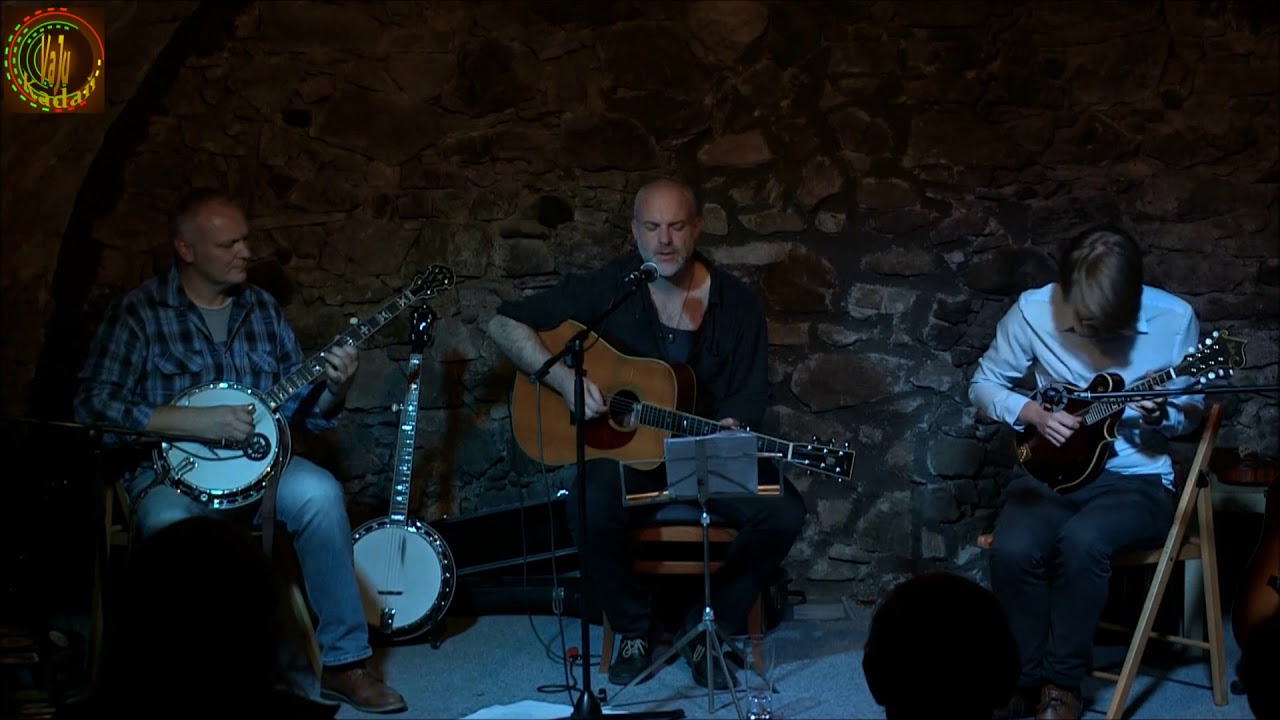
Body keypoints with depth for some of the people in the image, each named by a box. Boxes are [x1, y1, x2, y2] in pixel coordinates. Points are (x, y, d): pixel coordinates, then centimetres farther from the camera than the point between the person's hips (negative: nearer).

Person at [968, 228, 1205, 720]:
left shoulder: (1174, 318, -9)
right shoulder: (1033, 310, -7)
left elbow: (1192, 412, 4)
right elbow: (983, 385, 6)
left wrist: (1160, 416, -19)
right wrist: (1033, 413, -13)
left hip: (1136, 478, -2)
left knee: (1082, 541, -34)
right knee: (1013, 549, -30)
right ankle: (1024, 680, -7)